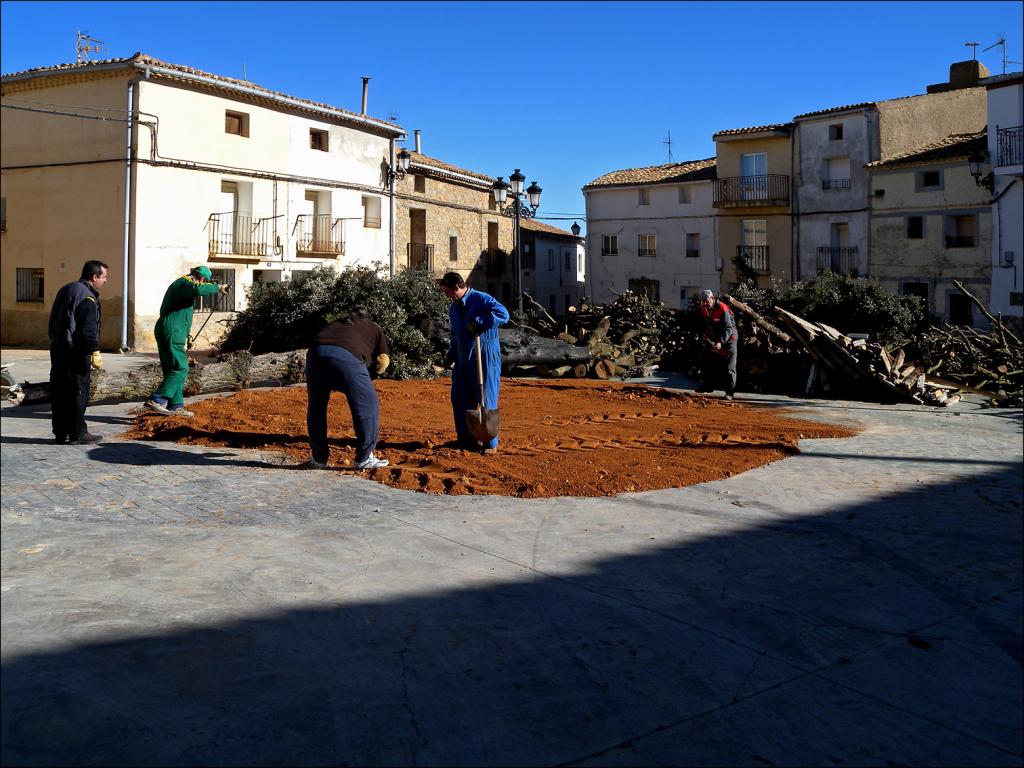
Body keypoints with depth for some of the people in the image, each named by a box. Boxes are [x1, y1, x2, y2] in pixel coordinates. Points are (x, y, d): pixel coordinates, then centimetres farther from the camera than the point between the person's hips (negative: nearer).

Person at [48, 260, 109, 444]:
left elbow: (54, 322, 22)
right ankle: (77, 433, 1)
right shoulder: (87, 298, -15)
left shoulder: (66, 290, 16)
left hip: (57, 349, 10)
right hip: (75, 353, -10)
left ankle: (60, 433, 18)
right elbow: (88, 330, -21)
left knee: (59, 391, 11)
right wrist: (95, 352, -18)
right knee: (78, 391, -3)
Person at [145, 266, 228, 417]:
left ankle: (175, 406, 14)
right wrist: (217, 287, -20)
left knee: (174, 369, 11)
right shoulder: (184, 283, -10)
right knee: (180, 368, -12)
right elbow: (199, 290, -33)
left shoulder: (180, 283, 23)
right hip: (172, 332, -11)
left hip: (168, 333, 11)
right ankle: (156, 400, -16)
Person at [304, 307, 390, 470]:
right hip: (347, 356, -4)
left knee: (316, 407, 20)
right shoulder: (374, 328, 30)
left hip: (315, 352, 4)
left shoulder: (335, 323, 39)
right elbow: (383, 360, 19)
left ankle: (319, 459, 26)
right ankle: (364, 458, 10)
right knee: (367, 406, 9)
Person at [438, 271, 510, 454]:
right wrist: (451, 353, 16)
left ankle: (491, 443, 7)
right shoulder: (454, 307, 15)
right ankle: (466, 439, 21)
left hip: (485, 358, -8)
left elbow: (503, 314, -26)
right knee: (460, 400, 8)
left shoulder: (482, 299, -11)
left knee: (486, 399, -3)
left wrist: (478, 322, -28)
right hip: (463, 359, 8)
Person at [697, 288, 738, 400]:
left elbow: (728, 329, -29)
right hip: (713, 338, 8)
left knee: (729, 367, -8)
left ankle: (730, 392, -4)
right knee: (705, 359, 11)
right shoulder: (703, 309, -2)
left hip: (728, 338, -8)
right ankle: (707, 386, 24)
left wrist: (721, 342, -39)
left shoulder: (723, 309, -26)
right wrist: (706, 334, 2)